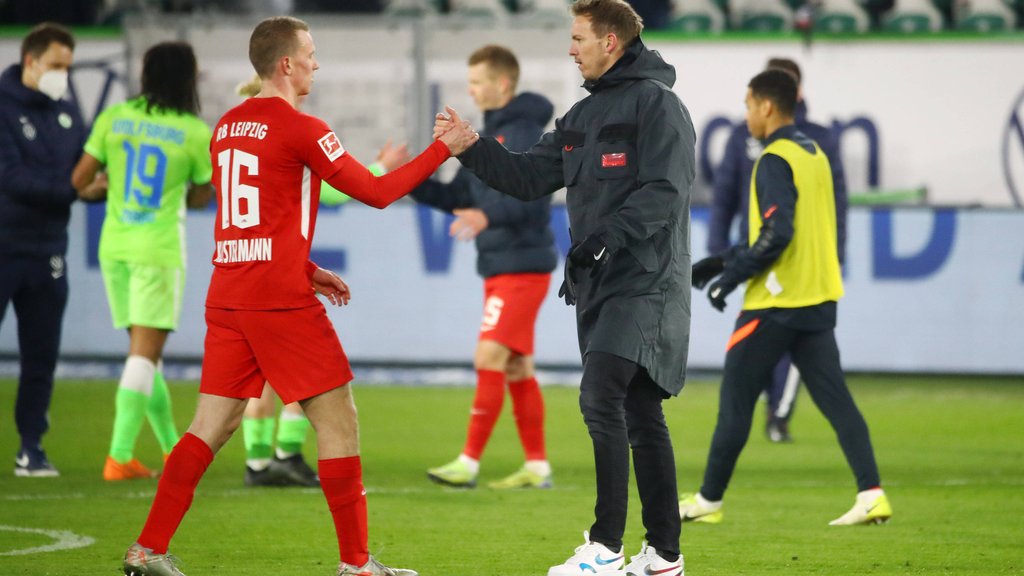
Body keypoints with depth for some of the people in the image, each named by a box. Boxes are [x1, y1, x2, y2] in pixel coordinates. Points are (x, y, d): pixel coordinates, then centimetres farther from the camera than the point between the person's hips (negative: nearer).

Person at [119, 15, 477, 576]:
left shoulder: (227, 126, 13)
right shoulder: (301, 129, -10)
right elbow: (376, 193, -6)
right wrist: (443, 149, 2)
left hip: (227, 295, 7)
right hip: (280, 299, -7)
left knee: (211, 425, 9)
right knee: (338, 419, 1)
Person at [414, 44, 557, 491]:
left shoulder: (523, 133, -12)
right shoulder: (491, 134, 17)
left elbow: (531, 194, -26)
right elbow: (458, 198, 18)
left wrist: (487, 216, -42)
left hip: (522, 265, -10)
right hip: (500, 267, 10)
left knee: (489, 357, -12)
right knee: (516, 367, 9)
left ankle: (469, 462, -12)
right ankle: (537, 466, 13)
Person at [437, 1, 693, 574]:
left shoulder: (655, 103, -9)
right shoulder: (583, 115, 17)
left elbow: (665, 190, -18)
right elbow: (528, 176, 16)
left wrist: (607, 236, -27)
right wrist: (468, 146, 4)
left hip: (645, 285, -9)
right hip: (598, 286, 9)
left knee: (601, 398, -18)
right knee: (640, 415, 9)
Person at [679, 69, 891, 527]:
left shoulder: (775, 161, -13)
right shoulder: (814, 155, 15)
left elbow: (777, 234, -23)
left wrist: (731, 275, -12)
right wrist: (726, 261, 21)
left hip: (775, 302, -8)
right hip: (818, 300, 8)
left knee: (735, 400, 3)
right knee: (835, 399, 3)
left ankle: (709, 499, 10)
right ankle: (871, 494, -9)